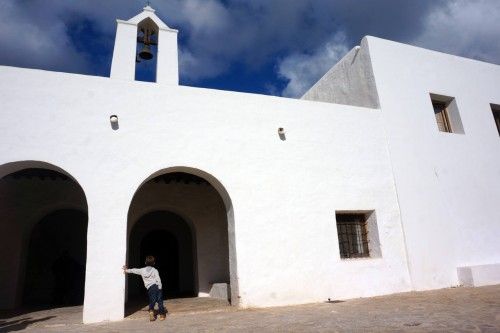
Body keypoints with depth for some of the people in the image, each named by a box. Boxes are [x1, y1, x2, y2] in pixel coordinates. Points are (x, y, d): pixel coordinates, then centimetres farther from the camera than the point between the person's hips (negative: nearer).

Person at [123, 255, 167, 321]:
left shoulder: (142, 270, 11)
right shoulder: (155, 270, 4)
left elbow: (134, 270, 26)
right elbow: (158, 280, -4)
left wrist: (127, 270, 42)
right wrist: (160, 289, 1)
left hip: (150, 288, 2)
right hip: (156, 286, -1)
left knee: (152, 301, 9)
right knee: (160, 301, 6)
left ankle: (151, 311, -15)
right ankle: (162, 314, 7)